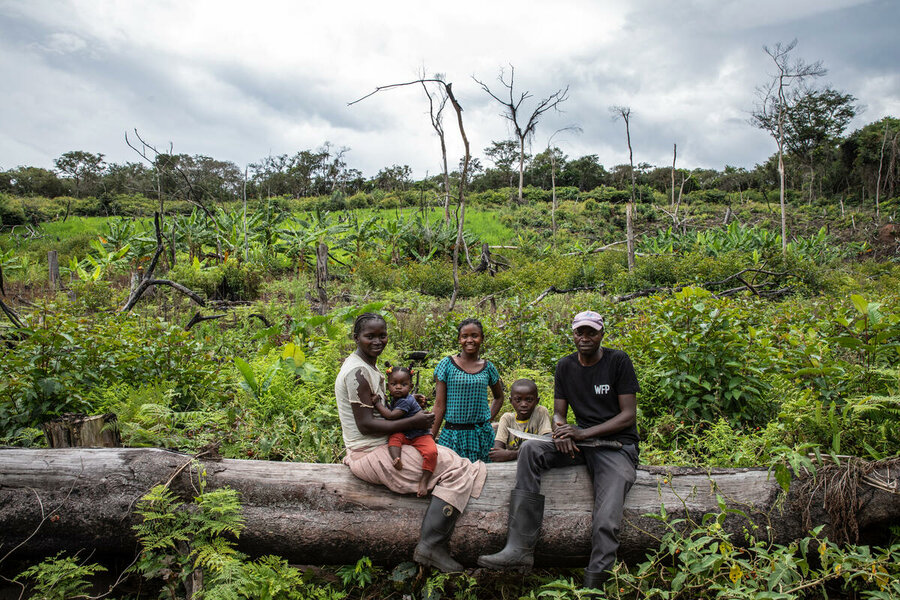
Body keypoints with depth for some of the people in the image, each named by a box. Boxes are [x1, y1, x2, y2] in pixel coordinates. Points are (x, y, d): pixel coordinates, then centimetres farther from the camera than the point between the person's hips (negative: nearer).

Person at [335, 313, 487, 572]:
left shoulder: (366, 366, 14)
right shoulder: (358, 372, -18)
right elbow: (365, 424, -23)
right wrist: (413, 422, -18)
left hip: (379, 448, 11)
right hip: (372, 456, -11)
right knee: (456, 469, -14)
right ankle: (431, 545, -18)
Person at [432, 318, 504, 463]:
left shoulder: (488, 368, 5)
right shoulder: (447, 365, -3)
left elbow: (499, 397, 22)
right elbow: (440, 405, -3)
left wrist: (489, 419, 7)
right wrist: (431, 437, -8)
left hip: (482, 435, 2)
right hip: (452, 433, -2)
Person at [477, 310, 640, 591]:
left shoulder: (618, 361, -5)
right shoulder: (565, 366, 9)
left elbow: (628, 415, -9)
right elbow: (559, 413, 9)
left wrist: (583, 433, -20)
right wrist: (560, 430, -18)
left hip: (618, 445, -4)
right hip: (581, 443, 5)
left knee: (605, 523, -29)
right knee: (530, 449, -22)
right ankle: (520, 549, -25)